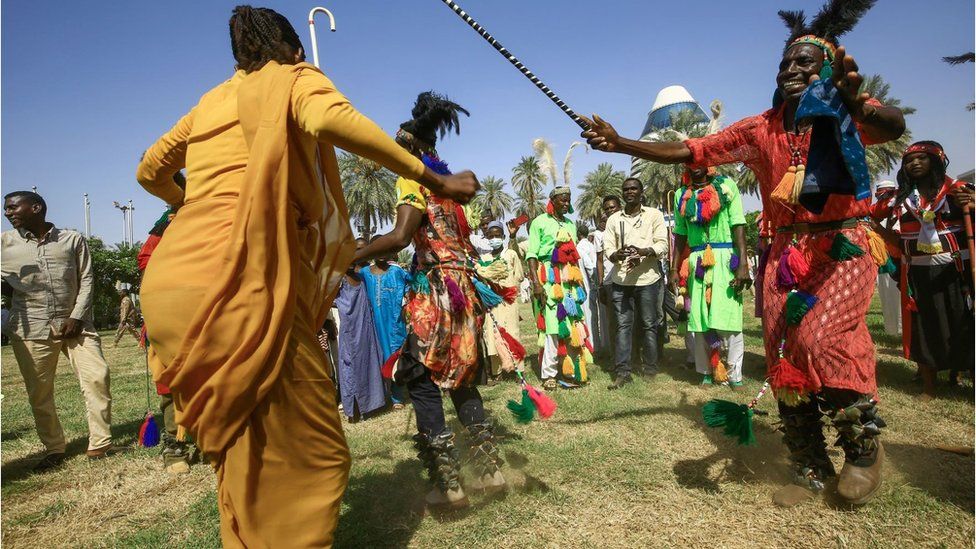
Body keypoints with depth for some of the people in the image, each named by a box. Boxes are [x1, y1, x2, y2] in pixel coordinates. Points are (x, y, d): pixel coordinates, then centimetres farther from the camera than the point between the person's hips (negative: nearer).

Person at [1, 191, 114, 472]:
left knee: (97, 376, -9)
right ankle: (53, 449, 17)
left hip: (75, 324, -1)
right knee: (39, 392, 4)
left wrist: (77, 317, -5)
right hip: (31, 329, 1)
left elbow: (86, 280, 4)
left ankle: (100, 443, 0)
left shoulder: (72, 239, 6)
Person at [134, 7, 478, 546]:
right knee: (311, 455, 1)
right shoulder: (296, 78, 9)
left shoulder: (211, 99, 27)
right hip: (237, 283, -8)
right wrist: (436, 181, -12)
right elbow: (329, 118, -16)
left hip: (170, 280, 8)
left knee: (241, 447, 21)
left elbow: (149, 171, 36)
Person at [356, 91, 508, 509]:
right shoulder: (446, 181, 19)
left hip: (435, 291, -8)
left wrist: (351, 258, -13)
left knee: (422, 380, 0)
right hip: (463, 287, 8)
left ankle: (448, 483, 1)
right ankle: (490, 468, 18)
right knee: (461, 377, 14)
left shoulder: (412, 179, -5)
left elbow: (400, 236, -20)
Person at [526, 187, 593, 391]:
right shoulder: (540, 222, 0)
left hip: (569, 280, 6)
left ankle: (569, 370, 10)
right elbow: (532, 254, -7)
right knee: (553, 325, -9)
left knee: (572, 324, 2)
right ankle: (548, 374, -1)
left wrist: (580, 281, 14)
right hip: (547, 278, -6)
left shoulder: (570, 224, 18)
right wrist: (536, 282, -17)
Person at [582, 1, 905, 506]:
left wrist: (853, 98, -48)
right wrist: (619, 143, -12)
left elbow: (893, 127, -26)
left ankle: (865, 444, 4)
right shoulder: (759, 129, 5)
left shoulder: (846, 115, -3)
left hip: (842, 249, -4)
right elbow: (687, 152, 0)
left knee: (819, 339, -25)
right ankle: (810, 471, 20)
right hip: (787, 255, 4)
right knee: (784, 359, 3)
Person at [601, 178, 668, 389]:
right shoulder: (614, 219, 13)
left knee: (649, 324, 4)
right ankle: (622, 371, 3)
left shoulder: (654, 215, 6)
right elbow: (608, 249, 5)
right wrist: (618, 254, -18)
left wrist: (642, 251, -20)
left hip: (647, 278, -2)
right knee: (623, 325, 1)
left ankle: (651, 368, 16)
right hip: (620, 279, 2)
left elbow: (662, 245, -1)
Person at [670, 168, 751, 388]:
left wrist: (743, 264, -14)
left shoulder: (726, 185, 2)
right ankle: (707, 372, 16)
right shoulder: (682, 194, 12)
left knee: (728, 319, -4)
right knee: (699, 320, 5)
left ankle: (734, 375, 6)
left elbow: (738, 225, -5)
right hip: (696, 262, 3)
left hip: (725, 258, -3)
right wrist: (675, 268, 9)